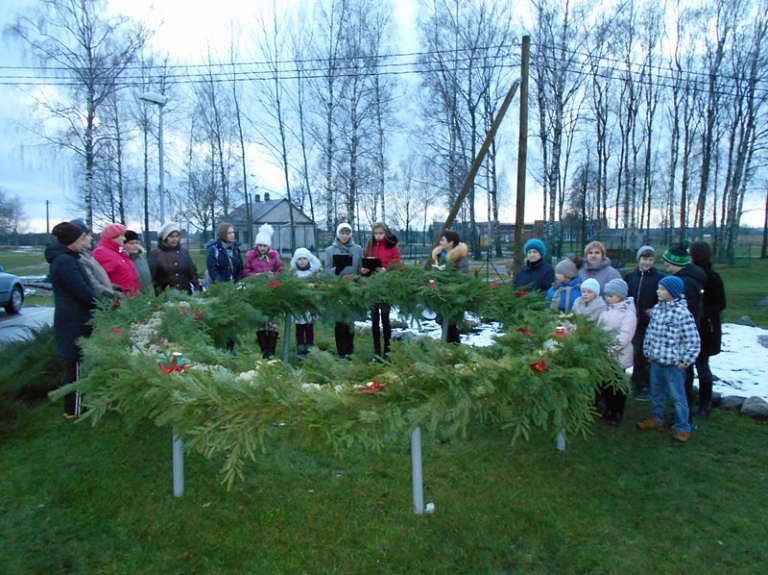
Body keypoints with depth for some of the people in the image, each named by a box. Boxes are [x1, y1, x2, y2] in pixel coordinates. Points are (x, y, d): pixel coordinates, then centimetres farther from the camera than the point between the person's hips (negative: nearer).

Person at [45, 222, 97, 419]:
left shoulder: (64, 258, 13)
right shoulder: (65, 261, -19)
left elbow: (80, 287, 15)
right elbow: (82, 290, -21)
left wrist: (98, 304, 7)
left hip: (74, 319, 10)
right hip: (74, 321, -10)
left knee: (77, 362, 18)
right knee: (77, 364, -1)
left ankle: (77, 405, 30)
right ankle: (74, 409, 10)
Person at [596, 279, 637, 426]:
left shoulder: (628, 312, -13)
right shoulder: (607, 309, 6)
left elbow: (624, 336, -20)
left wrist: (611, 349, -24)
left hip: (619, 356, -5)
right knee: (606, 384, 14)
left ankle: (618, 413, 22)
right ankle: (609, 410, 29)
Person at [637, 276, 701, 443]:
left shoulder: (683, 313, -17)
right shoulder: (657, 309, 3)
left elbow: (693, 341, -14)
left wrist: (685, 361, -11)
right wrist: (648, 352, 12)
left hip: (673, 364, -7)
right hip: (656, 361, 7)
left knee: (678, 396, 6)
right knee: (656, 393, 21)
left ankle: (682, 428, 19)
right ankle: (655, 419, 37)